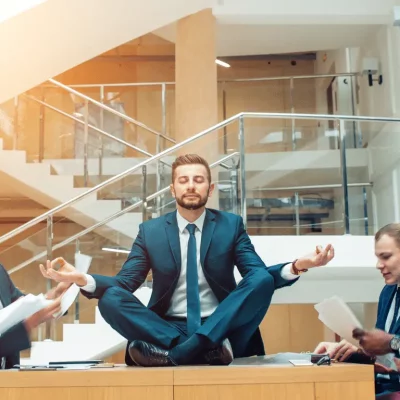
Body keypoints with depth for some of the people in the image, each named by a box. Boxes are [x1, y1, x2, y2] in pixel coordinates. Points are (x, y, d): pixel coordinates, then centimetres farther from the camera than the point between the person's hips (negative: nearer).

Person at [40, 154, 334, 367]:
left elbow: (260, 276, -2)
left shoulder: (232, 225, 7)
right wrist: (81, 279, -17)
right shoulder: (150, 231, 8)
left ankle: (175, 355, -34)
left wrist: (297, 267, -23)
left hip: (222, 329, 0)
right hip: (167, 330, 0)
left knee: (263, 279, -26)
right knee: (110, 298, -23)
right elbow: (125, 282, 2)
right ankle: (205, 349, -34)